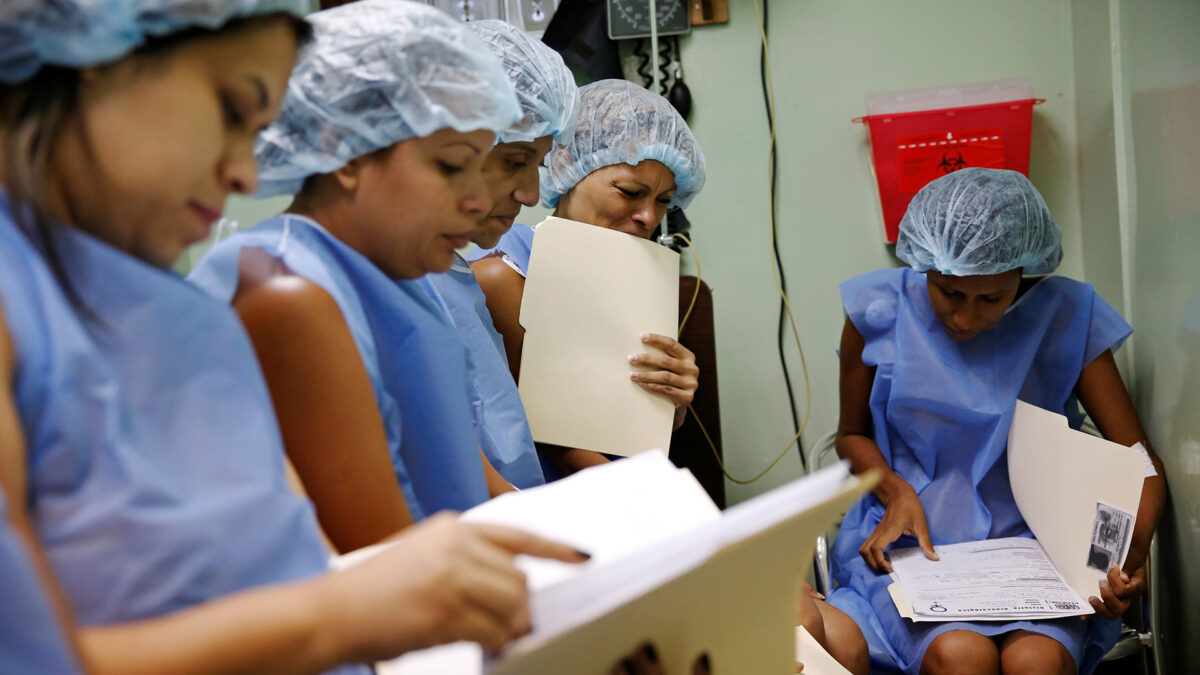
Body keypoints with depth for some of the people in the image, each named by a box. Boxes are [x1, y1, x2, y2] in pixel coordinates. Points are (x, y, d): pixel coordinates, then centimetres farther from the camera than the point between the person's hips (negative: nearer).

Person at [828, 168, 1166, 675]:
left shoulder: (1066, 317, -2)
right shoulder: (880, 312, -2)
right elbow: (852, 434, 13)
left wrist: (1134, 550, -19)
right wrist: (898, 492, -7)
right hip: (911, 538, 0)